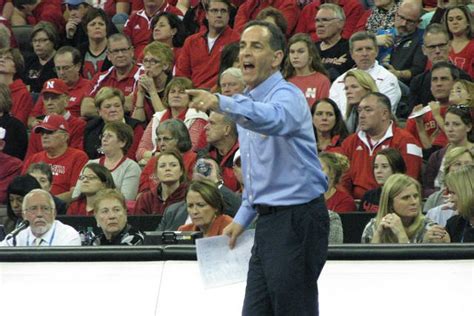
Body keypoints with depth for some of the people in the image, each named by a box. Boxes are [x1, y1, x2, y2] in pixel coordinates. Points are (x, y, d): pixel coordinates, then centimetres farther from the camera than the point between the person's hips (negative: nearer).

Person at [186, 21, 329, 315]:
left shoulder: (287, 96, -12)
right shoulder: (248, 103, 17)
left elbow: (273, 119, -39)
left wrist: (221, 103, -53)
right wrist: (243, 217, 21)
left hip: (298, 219, -9)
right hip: (269, 221, 9)